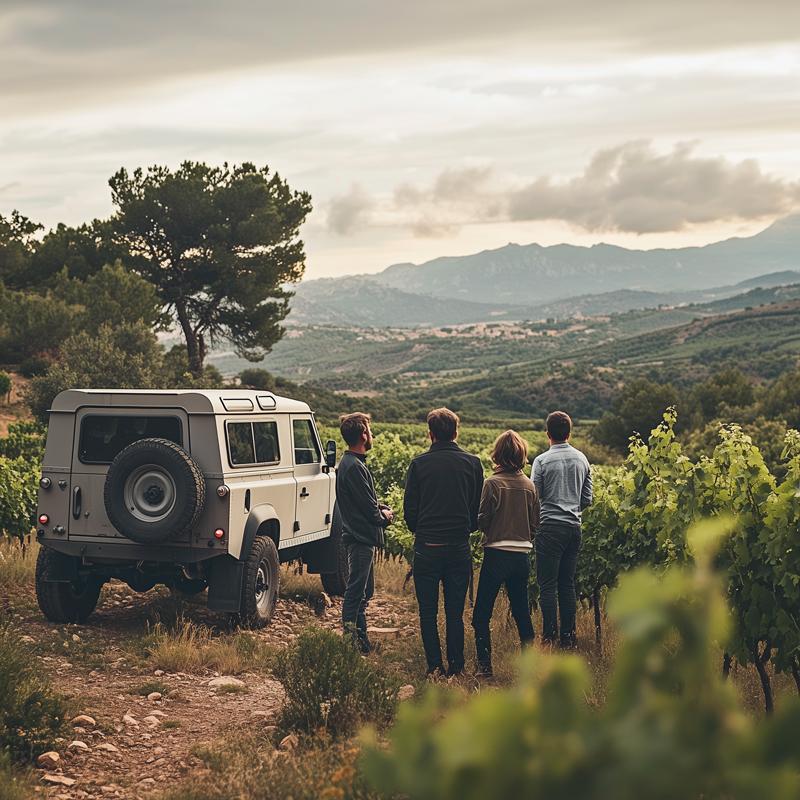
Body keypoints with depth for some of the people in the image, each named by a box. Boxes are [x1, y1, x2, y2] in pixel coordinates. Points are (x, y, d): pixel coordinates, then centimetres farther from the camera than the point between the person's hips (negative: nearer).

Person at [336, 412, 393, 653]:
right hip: (361, 537, -11)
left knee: (365, 590, 16)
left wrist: (383, 509, 2)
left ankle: (361, 641, 23)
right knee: (356, 591, -7)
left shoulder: (353, 463, 14)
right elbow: (368, 508, -19)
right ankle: (350, 640, -3)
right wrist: (384, 517, -1)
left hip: (362, 537, 11)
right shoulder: (353, 467, -19)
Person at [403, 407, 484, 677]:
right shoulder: (472, 463, 0)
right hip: (460, 546, 2)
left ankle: (435, 667, 7)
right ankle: (456, 667, 10)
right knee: (455, 612, 9)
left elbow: (409, 508, -1)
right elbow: (479, 508, 4)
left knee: (428, 612, 8)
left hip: (427, 546, -2)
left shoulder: (419, 464, -5)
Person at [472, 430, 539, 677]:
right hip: (522, 555, 5)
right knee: (521, 611, 16)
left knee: (482, 613, 4)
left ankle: (485, 665, 0)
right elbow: (535, 524, 6)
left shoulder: (493, 483, -12)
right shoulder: (529, 485, 2)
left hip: (497, 554, -5)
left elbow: (482, 520, -11)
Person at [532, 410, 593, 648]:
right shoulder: (582, 460, 7)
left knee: (547, 584, -1)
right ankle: (568, 635, 13)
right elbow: (587, 499, 11)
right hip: (574, 526, 5)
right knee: (568, 584, 11)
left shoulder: (542, 461, -8)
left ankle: (550, 635, -2)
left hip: (550, 527, -5)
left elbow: (534, 496, -7)